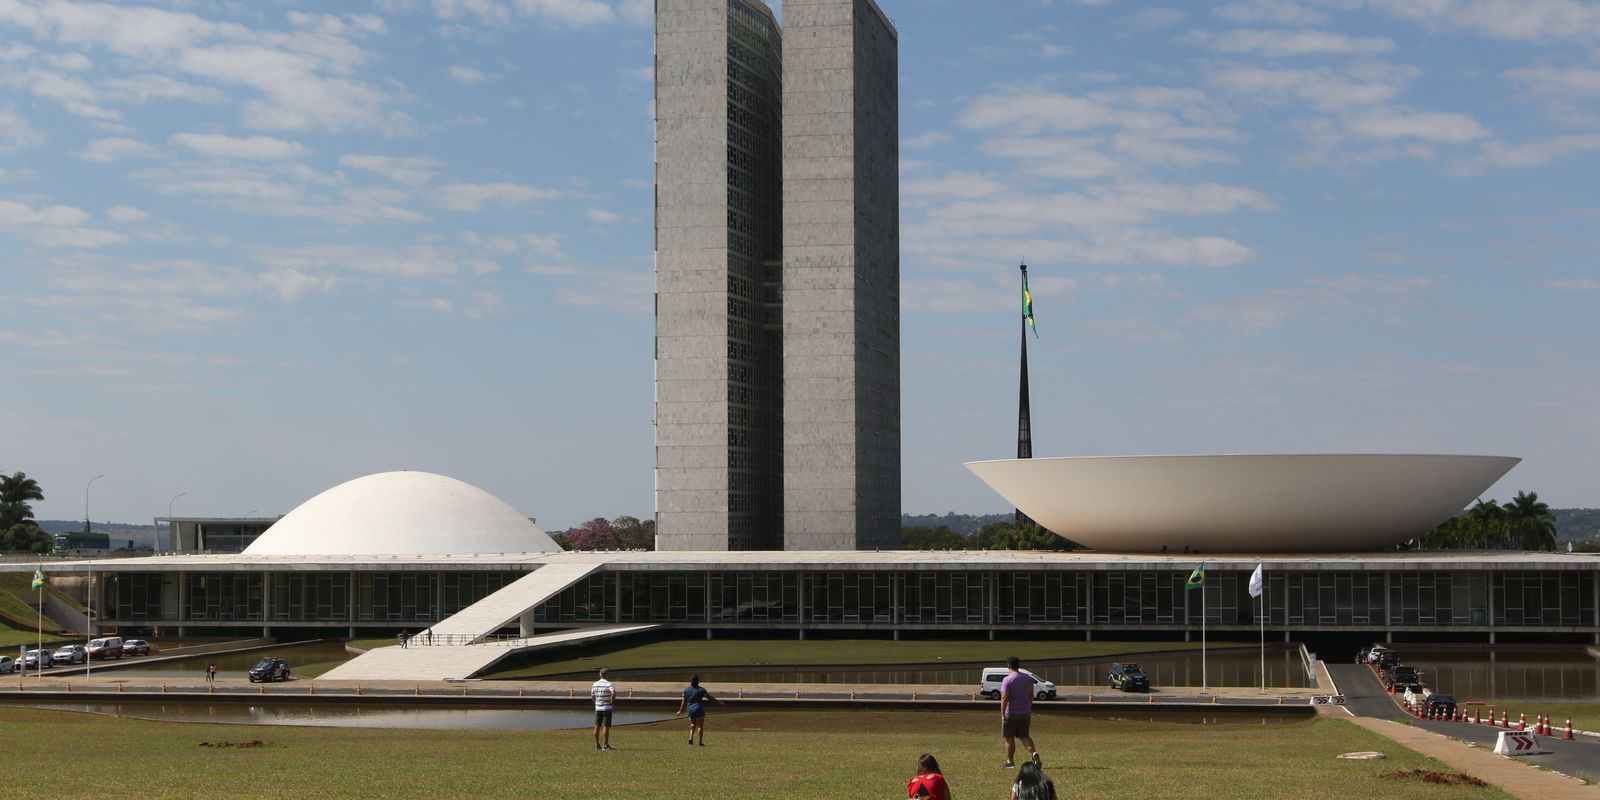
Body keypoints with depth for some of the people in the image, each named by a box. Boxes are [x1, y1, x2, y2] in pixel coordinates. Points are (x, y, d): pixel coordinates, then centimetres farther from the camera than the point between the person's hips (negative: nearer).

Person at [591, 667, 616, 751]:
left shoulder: (595, 684, 3)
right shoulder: (609, 684, -12)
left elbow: (592, 696, 11)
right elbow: (614, 693, -28)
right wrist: (612, 701, -13)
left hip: (598, 708, 4)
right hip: (607, 708, -4)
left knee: (597, 726, 10)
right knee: (606, 726, -1)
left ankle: (597, 744, 12)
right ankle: (605, 745, -1)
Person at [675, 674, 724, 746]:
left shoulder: (686, 690, 3)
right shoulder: (701, 690, -9)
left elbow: (684, 702, 7)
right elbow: (710, 698, -3)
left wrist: (680, 711, 15)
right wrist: (718, 702, 7)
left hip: (690, 710, 4)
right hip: (699, 710, -4)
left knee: (693, 723, 23)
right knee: (700, 725, 4)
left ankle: (691, 737, 4)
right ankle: (700, 742, 3)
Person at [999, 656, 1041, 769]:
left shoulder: (1007, 680, -14)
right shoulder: (1028, 678, 5)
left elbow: (1004, 698, -21)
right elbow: (1031, 696, 13)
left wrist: (1002, 714, -21)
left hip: (1011, 714, -5)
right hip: (1026, 713, 5)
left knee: (1009, 738, 7)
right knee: (1025, 736, 13)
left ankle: (1010, 762, 12)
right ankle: (1034, 753, -11)